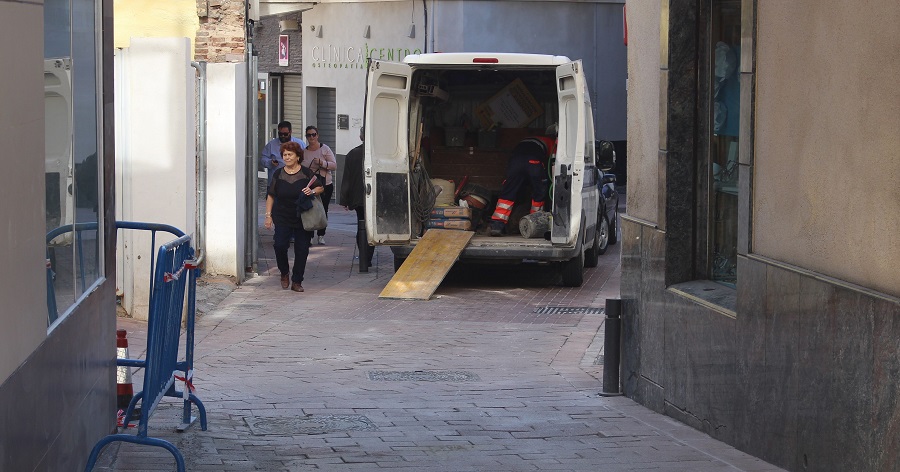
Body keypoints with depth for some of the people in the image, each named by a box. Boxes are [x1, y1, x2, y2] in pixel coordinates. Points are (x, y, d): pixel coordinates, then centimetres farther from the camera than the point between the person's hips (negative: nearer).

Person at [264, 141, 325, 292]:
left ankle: (297, 282, 12)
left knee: (302, 250, 0)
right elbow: (271, 195, 9)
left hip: (303, 219, -1)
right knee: (280, 246, -13)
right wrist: (268, 215, 3)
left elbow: (321, 188, 7)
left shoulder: (306, 173, -2)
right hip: (282, 218, 1)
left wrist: (312, 191, -15)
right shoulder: (278, 174, 4)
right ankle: (284, 273, 14)